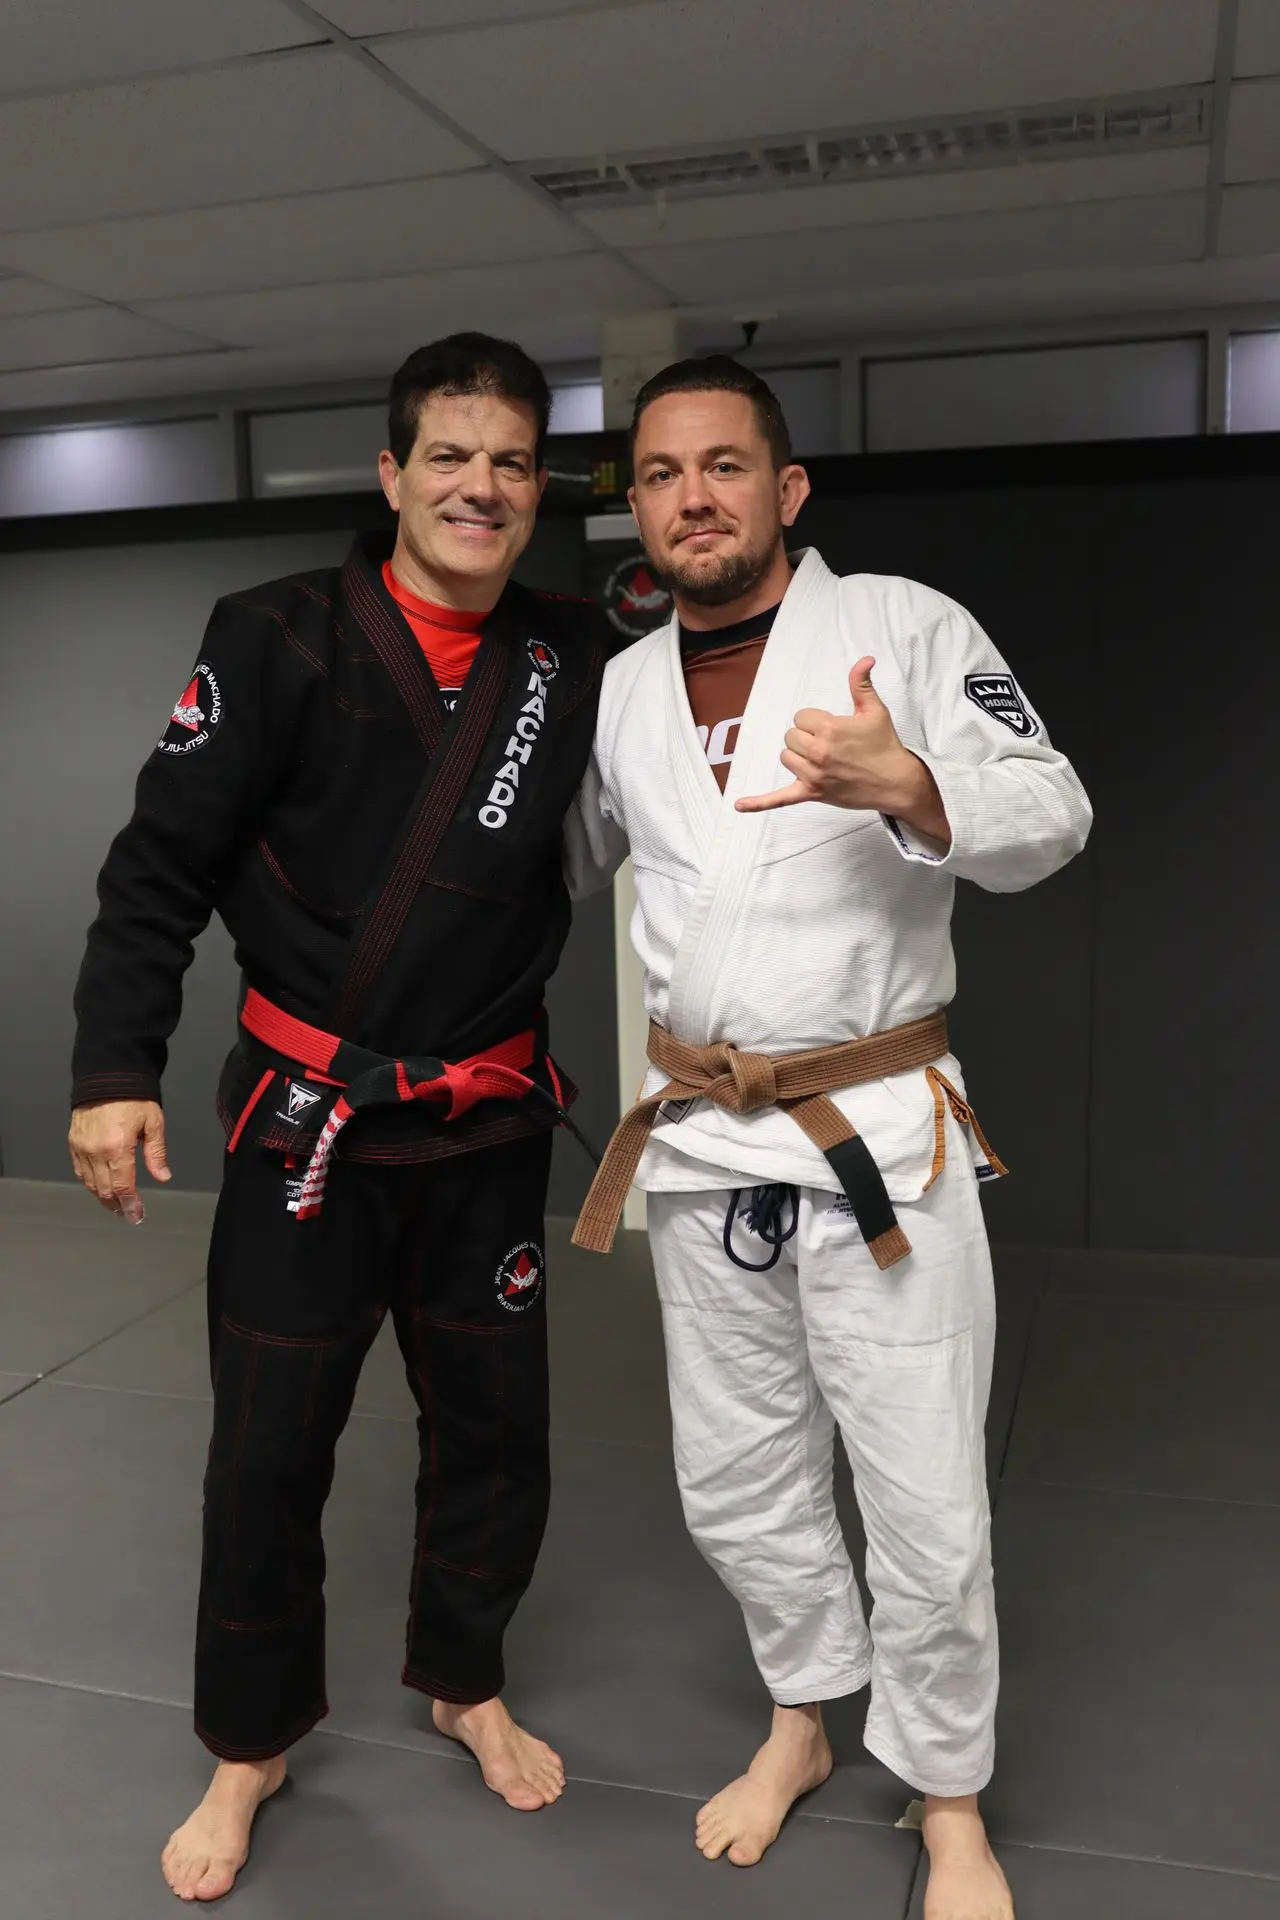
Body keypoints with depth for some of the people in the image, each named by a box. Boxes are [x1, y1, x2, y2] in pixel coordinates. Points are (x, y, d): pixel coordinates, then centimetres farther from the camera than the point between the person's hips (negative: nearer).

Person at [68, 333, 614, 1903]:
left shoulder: (575, 659, 1)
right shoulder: (280, 640, -9)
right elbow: (162, 863, -8)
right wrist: (116, 1065, -13)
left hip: (486, 1121, 3)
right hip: (306, 1118, -3)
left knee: (494, 1427, 14)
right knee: (268, 1450, 7)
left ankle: (463, 1681, 42)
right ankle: (250, 1746, 33)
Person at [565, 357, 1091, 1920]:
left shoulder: (902, 625, -5)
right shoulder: (620, 689, 8)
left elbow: (1051, 817, -12)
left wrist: (907, 785, -31)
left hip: (881, 1139, -4)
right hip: (699, 1146, 5)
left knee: (926, 1507, 4)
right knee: (735, 1484, 18)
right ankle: (802, 1722, 45)